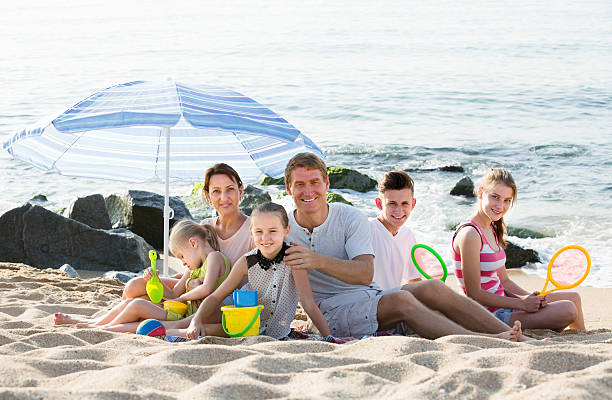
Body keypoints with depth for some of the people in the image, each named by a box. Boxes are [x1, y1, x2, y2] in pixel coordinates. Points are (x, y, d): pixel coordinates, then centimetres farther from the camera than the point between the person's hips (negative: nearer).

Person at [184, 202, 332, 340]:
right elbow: (216, 297, -4)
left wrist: (329, 337, -25)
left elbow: (309, 304, -17)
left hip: (278, 334, -2)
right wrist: (196, 321, -20)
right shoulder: (246, 262, -9)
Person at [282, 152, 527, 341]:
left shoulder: (349, 218, 1)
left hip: (368, 298, 4)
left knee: (432, 288, -21)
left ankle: (518, 337, -25)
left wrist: (319, 261, -28)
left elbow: (366, 274, -15)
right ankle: (486, 341, -38)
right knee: (401, 299, -30)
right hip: (333, 313, -4)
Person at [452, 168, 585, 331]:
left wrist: (530, 298, -5)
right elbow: (474, 294, -21)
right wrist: (522, 304, -18)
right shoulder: (469, 234, -20)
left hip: (502, 303, 10)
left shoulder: (491, 229, 11)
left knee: (573, 297, 17)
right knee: (568, 310, -19)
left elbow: (504, 281, 14)